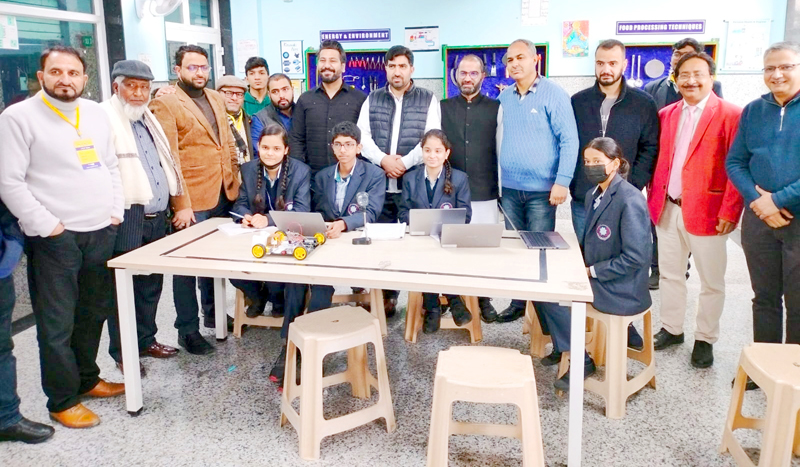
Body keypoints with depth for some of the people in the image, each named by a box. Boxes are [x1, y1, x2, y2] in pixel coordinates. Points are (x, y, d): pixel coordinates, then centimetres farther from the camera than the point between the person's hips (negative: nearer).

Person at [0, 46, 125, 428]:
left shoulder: (96, 113, 12)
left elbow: (111, 167, 18)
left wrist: (115, 213, 7)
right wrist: (48, 225, -13)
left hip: (102, 232, 6)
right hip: (54, 239, -5)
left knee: (93, 314, 14)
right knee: (57, 324, 2)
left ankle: (87, 379, 32)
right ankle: (63, 401, 15)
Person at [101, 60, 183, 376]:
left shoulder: (148, 119, 17)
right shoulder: (106, 118, -9)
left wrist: (169, 206, 19)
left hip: (157, 217, 8)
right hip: (127, 218, -8)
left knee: (151, 284, 16)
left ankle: (146, 340, 30)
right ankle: (122, 353, 13)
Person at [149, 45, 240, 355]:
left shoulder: (216, 99, 13)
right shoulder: (165, 104, -9)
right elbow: (169, 159, -14)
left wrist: (234, 182, 10)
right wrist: (181, 205, -17)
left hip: (223, 195, 6)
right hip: (191, 201, -6)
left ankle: (213, 313, 35)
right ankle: (187, 330, 17)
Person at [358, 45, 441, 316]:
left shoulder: (428, 100, 5)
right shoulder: (372, 100, 13)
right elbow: (363, 136, 4)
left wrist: (404, 162, -13)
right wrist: (383, 160, -11)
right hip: (378, 183, 3)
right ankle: (386, 298, 17)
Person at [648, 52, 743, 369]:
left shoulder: (729, 115, -8)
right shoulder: (666, 114, 9)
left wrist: (729, 212, -16)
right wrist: (654, 198, 5)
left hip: (706, 212, -5)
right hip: (668, 209, 5)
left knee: (711, 281, 7)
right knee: (669, 273, 15)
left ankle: (705, 340, 22)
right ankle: (671, 330, 31)